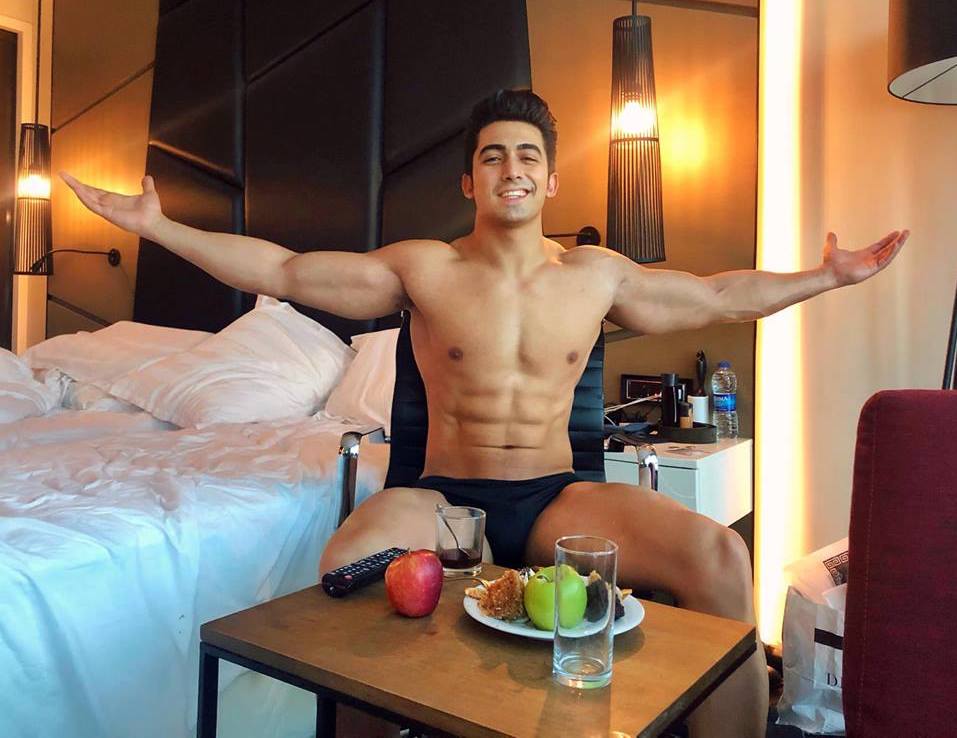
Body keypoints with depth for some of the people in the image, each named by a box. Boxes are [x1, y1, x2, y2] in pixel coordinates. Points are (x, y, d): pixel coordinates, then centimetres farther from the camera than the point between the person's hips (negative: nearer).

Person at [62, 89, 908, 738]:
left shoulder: (596, 274, 10)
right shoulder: (423, 268, 4)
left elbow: (724, 294, 19)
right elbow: (281, 271, 5)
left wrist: (827, 276, 16)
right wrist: (158, 227, 2)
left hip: (558, 498, 2)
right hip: (444, 496, -1)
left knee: (719, 554, -24)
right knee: (348, 565, -34)